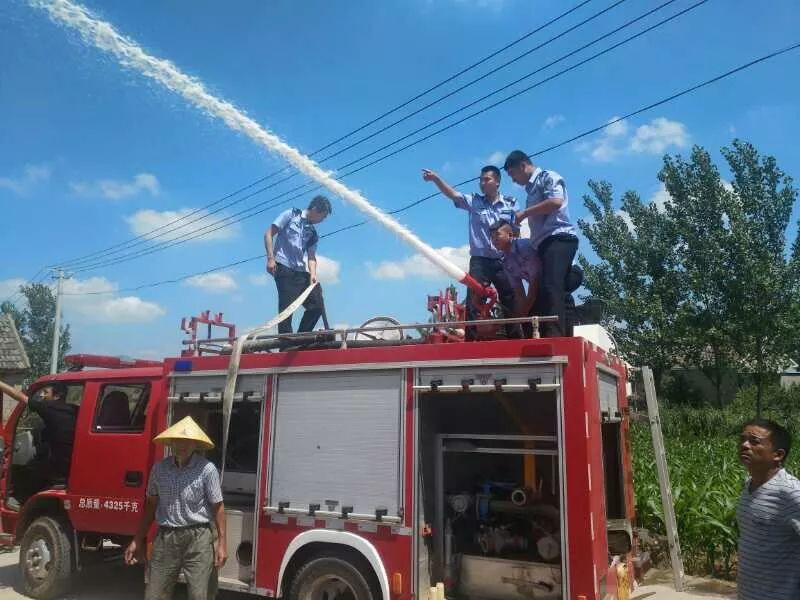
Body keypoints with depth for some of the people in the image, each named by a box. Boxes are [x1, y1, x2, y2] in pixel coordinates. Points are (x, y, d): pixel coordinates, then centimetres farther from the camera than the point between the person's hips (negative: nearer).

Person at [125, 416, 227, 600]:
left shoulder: (207, 469, -10)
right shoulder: (159, 468, 2)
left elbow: (217, 507, -6)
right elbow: (151, 504, 12)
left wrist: (221, 543, -8)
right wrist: (137, 541, 14)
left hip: (198, 539, -3)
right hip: (165, 538, 4)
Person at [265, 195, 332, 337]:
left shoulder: (313, 234, 18)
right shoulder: (291, 215, 4)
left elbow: (311, 257, 8)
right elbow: (269, 233, -2)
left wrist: (313, 274, -12)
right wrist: (270, 258, -13)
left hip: (300, 271, 7)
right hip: (283, 267, -7)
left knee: (317, 304, 0)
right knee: (287, 306, -12)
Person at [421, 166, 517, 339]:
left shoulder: (510, 204, 7)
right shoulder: (474, 201, 5)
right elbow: (452, 194, -9)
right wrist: (436, 179, -24)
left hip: (503, 262, 1)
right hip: (480, 261, -1)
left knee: (510, 302, 5)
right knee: (473, 302, -4)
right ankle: (471, 339, 0)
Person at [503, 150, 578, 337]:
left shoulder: (548, 177, 4)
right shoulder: (531, 189, 28)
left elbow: (556, 202, -16)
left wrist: (524, 213, -8)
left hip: (559, 239, -9)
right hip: (544, 244, 9)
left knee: (551, 288, -23)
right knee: (542, 291, 1)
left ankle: (555, 337, -30)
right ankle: (547, 337, -1)